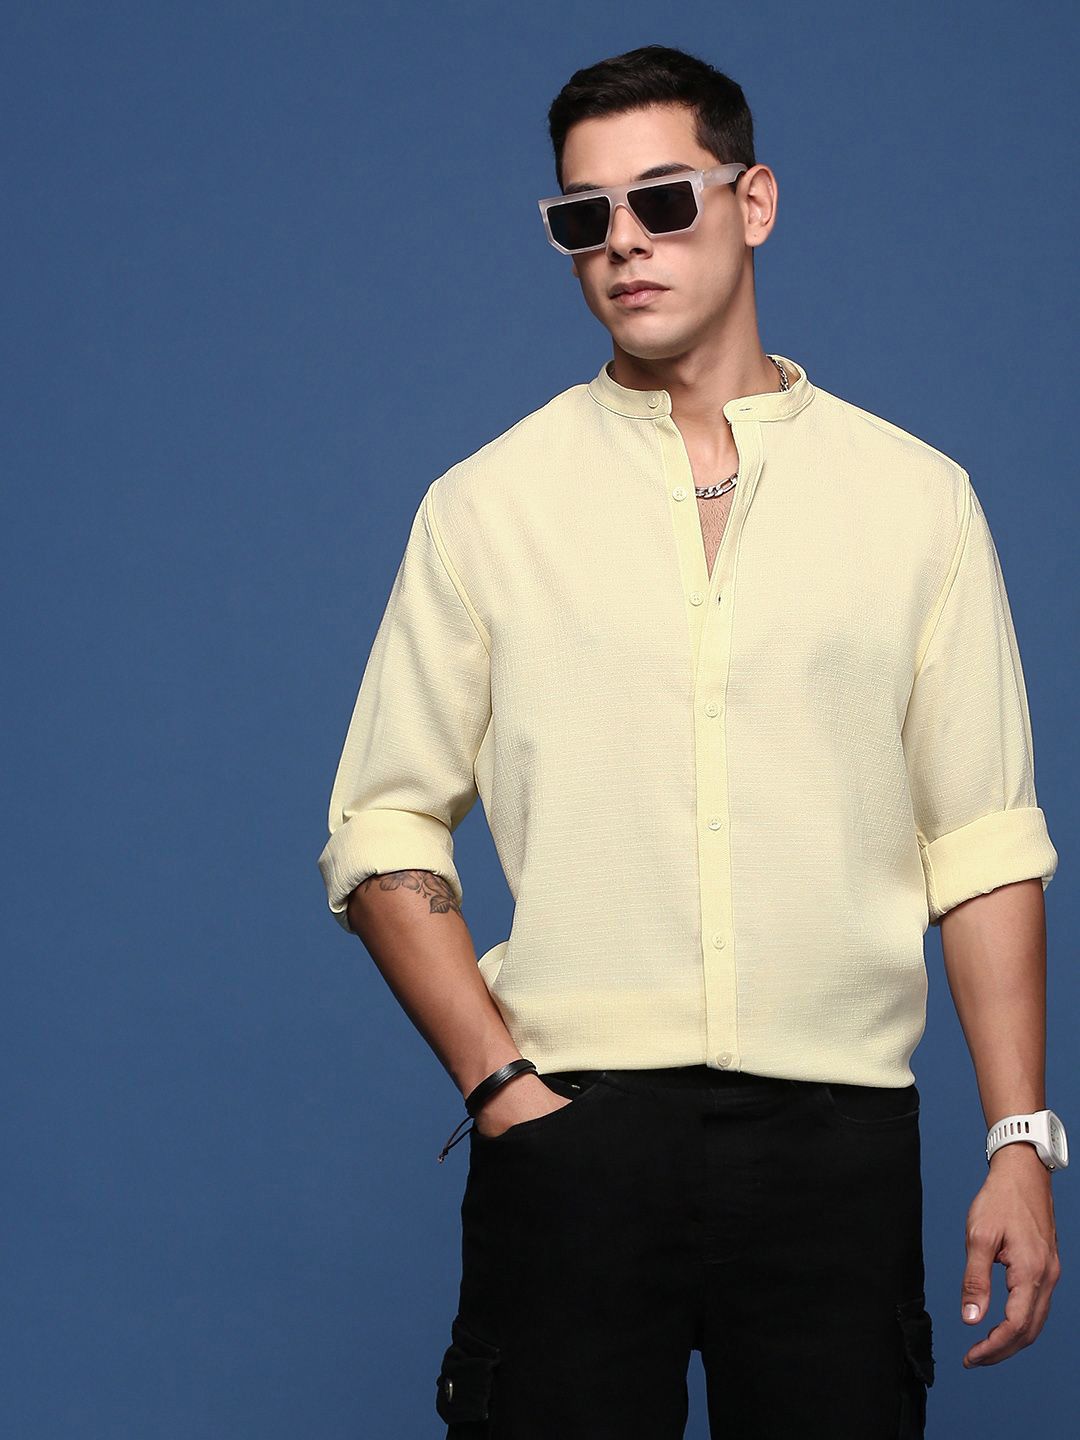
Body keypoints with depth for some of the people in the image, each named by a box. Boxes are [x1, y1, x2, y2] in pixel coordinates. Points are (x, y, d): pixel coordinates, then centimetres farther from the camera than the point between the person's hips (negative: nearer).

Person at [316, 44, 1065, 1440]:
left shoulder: (916, 499, 8)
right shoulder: (484, 507, 6)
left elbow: (984, 842, 6)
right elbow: (385, 831, 6)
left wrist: (1020, 1142, 0)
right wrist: (498, 1082, -5)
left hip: (838, 1131, 1)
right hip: (570, 1133, 0)